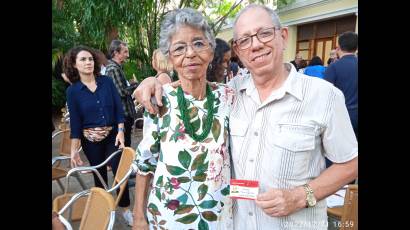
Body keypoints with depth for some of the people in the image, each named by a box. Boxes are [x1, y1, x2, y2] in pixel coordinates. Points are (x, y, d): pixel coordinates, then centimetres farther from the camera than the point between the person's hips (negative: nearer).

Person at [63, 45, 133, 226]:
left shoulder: (107, 81, -3)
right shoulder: (72, 91, -5)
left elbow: (119, 108, -3)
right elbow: (75, 122, -4)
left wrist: (120, 131, -12)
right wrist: (74, 150, -7)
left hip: (113, 135, 0)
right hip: (90, 140, 0)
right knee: (99, 174, 14)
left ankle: (126, 208, 14)